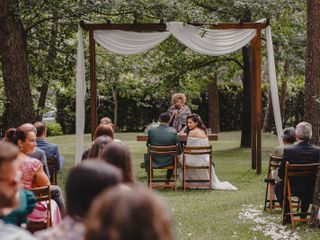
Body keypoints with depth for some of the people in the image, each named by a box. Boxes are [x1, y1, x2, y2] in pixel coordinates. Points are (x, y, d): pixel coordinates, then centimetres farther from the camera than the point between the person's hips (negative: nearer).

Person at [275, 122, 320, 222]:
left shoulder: (288, 150, -20)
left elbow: (281, 174, -12)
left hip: (293, 188, -2)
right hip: (312, 190, 2)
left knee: (279, 186, 31)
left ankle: (287, 216, 28)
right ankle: (304, 214, 41)